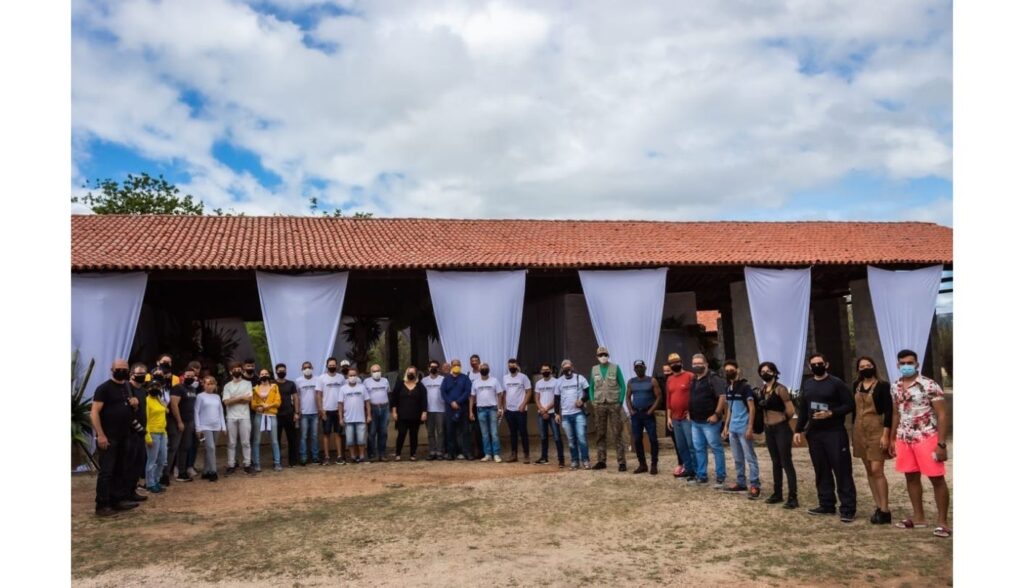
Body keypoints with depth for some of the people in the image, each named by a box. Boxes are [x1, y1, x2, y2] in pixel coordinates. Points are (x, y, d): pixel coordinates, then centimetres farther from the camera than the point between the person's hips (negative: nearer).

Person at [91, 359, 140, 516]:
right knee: (106, 471, -6)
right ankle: (102, 506, 0)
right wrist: (100, 435, -22)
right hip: (108, 438, -8)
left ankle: (119, 500, 21)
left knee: (122, 470, 12)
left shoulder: (127, 388, 14)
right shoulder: (104, 388, -10)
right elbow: (94, 413, -16)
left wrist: (134, 404, 3)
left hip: (124, 437, 8)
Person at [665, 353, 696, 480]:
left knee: (691, 445, -7)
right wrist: (668, 416, 13)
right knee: (681, 446, 10)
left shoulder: (690, 376, -7)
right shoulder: (669, 380, 13)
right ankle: (688, 469, 20)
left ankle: (696, 471, -1)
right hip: (675, 418, 7)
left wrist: (692, 413, -12)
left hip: (688, 417, -7)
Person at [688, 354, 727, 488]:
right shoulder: (693, 380, 13)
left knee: (716, 449, -1)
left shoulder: (713, 378, -12)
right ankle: (701, 476, 20)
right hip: (695, 422, 9)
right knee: (699, 449, 12)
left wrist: (716, 414, -22)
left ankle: (720, 478, 4)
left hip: (709, 421, -8)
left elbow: (722, 396, -20)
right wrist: (690, 413, 16)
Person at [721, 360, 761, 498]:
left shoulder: (745, 387, -11)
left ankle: (755, 486, 2)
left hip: (744, 428, -7)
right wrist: (726, 426, 16)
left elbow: (752, 408, -12)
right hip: (733, 429, 7)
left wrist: (750, 428, -17)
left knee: (750, 458, -2)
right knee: (737, 458, 14)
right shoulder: (728, 388, 11)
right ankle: (740, 483, 23)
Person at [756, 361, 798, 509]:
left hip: (781, 429, -7)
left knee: (786, 462, -5)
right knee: (775, 462, 15)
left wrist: (782, 420, 0)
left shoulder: (780, 389, -14)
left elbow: (791, 410, -16)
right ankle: (777, 493, 23)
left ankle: (792, 498, -2)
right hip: (768, 429, 7)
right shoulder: (762, 390, 7)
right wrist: (770, 420, 10)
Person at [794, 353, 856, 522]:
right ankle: (826, 505, 18)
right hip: (814, 433, 6)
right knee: (821, 471, 9)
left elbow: (849, 405, -7)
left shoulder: (836, 383, -5)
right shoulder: (807, 384, 12)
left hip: (835, 433, -6)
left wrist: (831, 413, -20)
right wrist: (798, 430, 11)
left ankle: (848, 509, -1)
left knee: (842, 471, -4)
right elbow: (803, 409, 17)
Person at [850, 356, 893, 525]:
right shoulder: (856, 385, 9)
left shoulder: (882, 386, -7)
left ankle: (885, 511, -5)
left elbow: (888, 411, -11)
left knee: (877, 470, -11)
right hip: (860, 431, 6)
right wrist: (854, 430, 13)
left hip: (876, 430, -6)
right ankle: (878, 507, 15)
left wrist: (885, 435, -16)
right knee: (869, 471, 8)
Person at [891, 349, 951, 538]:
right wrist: (892, 440, 15)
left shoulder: (929, 385, -9)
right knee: (911, 477, 12)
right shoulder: (897, 388, 9)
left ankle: (943, 522, 7)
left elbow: (942, 415, -11)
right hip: (904, 439, 6)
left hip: (927, 438, -6)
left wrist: (941, 444, -16)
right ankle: (918, 517, 24)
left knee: (937, 479, 0)